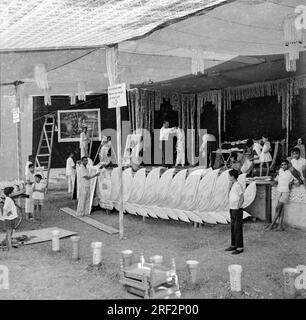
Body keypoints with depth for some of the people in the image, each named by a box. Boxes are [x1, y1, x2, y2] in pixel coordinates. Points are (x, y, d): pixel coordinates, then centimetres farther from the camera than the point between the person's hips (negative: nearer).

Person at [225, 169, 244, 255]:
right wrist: (230, 186, 9)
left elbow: (242, 199, -16)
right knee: (233, 228, 14)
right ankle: (233, 245, 24)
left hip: (237, 210, -9)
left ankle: (240, 248, 4)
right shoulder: (232, 185, 10)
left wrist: (237, 208, -16)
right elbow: (229, 197, 19)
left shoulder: (238, 186, -16)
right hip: (232, 209, 9)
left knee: (238, 229, -3)